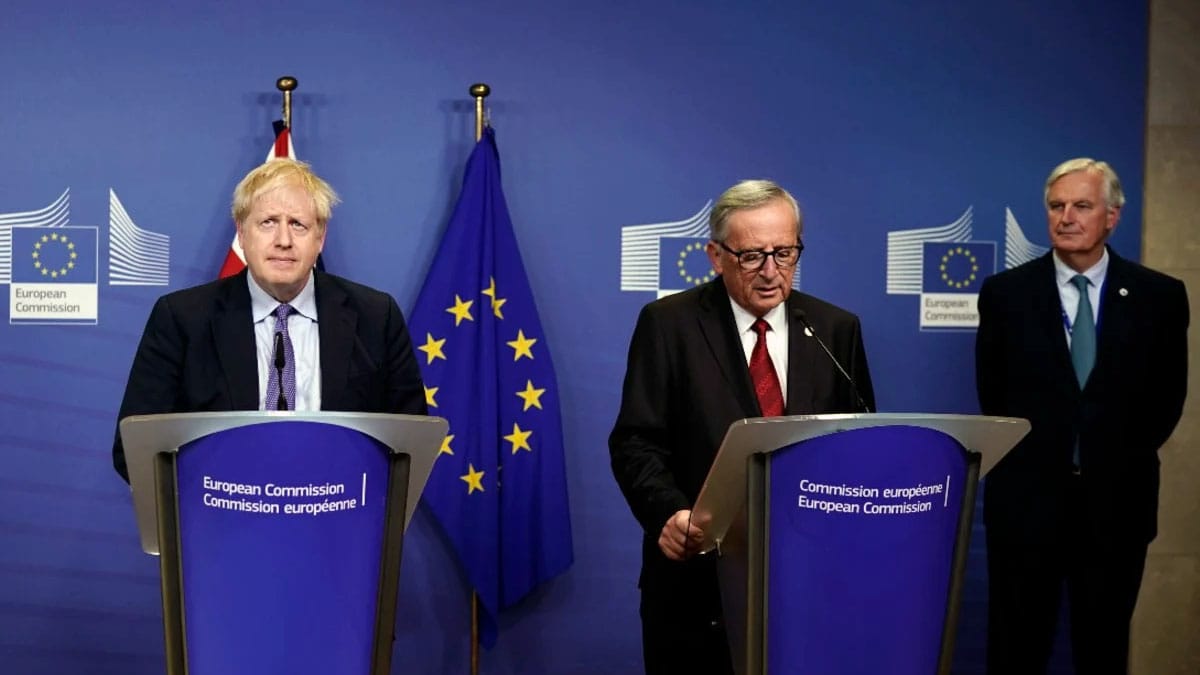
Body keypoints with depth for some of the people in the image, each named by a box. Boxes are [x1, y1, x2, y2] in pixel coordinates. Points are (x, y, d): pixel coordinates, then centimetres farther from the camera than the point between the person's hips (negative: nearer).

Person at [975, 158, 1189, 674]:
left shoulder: (1160, 296, 1)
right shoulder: (1004, 293, 0)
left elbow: (1168, 395, 7)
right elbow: (992, 393, 6)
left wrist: (1126, 457, 3)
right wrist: (1033, 452, 4)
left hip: (1118, 498, 1)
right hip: (1027, 495, 0)